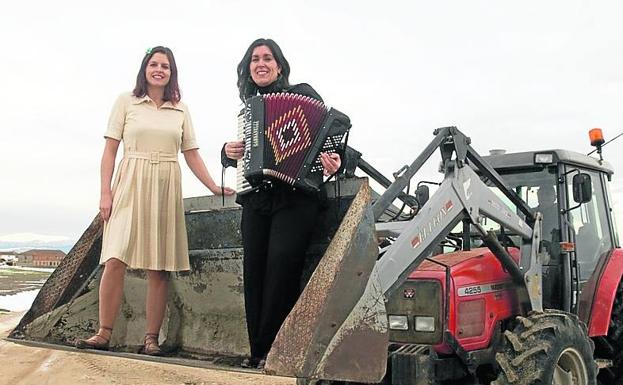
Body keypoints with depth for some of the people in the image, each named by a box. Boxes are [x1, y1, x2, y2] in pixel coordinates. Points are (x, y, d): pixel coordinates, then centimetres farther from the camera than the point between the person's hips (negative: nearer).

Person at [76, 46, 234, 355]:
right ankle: (104, 334, -2)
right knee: (115, 260, -11)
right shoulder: (126, 102, 8)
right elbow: (110, 149, 4)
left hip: (166, 189, 2)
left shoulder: (180, 110, 14)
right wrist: (105, 192, -4)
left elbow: (192, 154, 14)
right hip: (131, 185, -1)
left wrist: (214, 187, 6)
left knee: (159, 267, -1)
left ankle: (151, 338, 4)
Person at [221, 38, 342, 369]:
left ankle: (271, 351, -6)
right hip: (256, 199, 5)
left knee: (281, 262, -16)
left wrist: (333, 161, -21)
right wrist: (228, 152, 6)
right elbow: (233, 157, 30)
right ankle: (258, 352, 4)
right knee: (255, 269, -2)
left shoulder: (302, 94, 8)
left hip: (295, 197, -5)